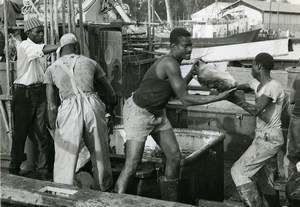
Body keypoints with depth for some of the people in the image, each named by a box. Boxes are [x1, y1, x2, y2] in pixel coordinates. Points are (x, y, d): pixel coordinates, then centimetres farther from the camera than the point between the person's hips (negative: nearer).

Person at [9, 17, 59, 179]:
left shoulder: (39, 47, 11)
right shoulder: (24, 46, -10)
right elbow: (45, 49, -28)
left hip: (40, 92, 6)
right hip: (24, 93, -6)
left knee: (40, 134, 5)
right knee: (21, 133, 4)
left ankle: (42, 171, 11)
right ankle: (14, 170, 19)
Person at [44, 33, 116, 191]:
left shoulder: (51, 69, 20)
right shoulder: (90, 62, 21)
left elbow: (51, 105, 14)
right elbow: (112, 95, 24)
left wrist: (53, 127, 24)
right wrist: (111, 108, 44)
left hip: (69, 109, -1)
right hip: (93, 105, 1)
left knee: (65, 158, 6)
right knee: (100, 153, 16)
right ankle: (105, 190, 30)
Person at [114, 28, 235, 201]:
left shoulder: (172, 62, 2)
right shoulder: (170, 64, -28)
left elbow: (176, 92, 15)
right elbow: (185, 100, -28)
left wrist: (192, 74, 2)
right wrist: (219, 97, -25)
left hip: (157, 113, 9)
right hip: (139, 113, -9)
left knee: (175, 157, 7)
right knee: (131, 167, -11)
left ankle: (170, 202, 21)